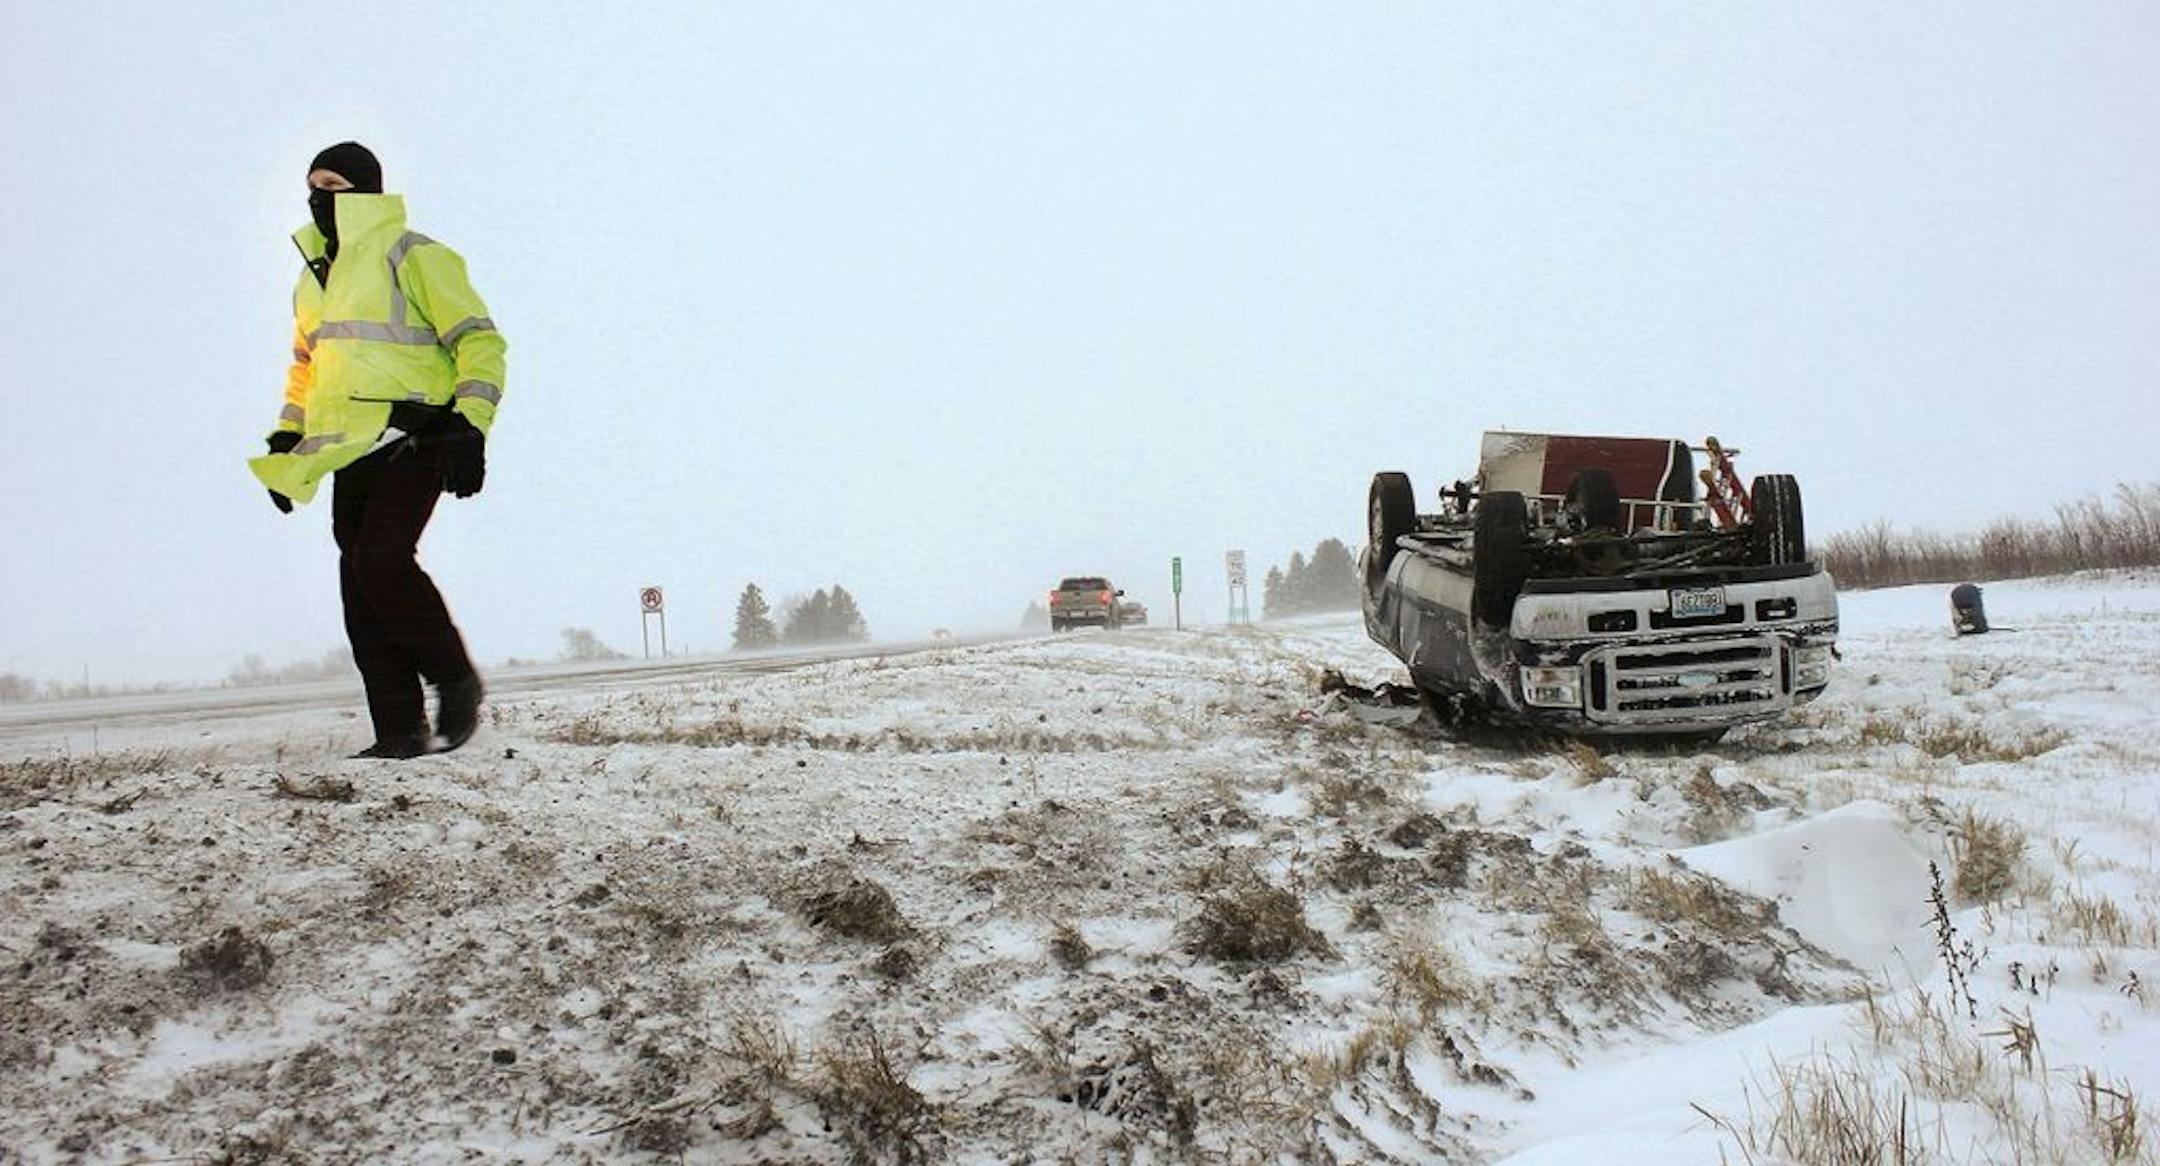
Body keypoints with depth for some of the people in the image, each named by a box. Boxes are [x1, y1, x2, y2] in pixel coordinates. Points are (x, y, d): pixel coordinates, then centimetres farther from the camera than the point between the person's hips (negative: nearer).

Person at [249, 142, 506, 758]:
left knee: (381, 562, -21)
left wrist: (470, 427, -17)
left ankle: (455, 681, -1)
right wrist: (285, 441, 21)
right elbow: (306, 365, 31)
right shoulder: (315, 277, 20)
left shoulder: (414, 257, -3)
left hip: (411, 445, -8)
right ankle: (399, 731, 6)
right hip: (349, 454, 8)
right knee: (361, 590, 2)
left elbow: (479, 342, -7)